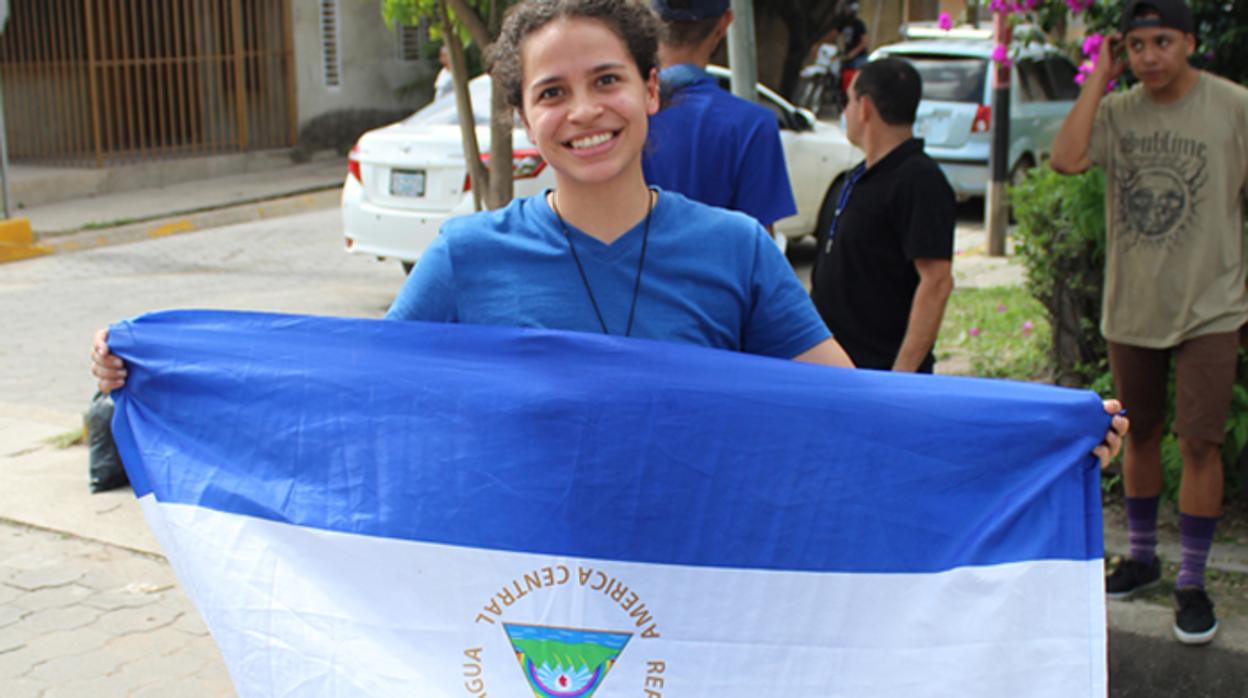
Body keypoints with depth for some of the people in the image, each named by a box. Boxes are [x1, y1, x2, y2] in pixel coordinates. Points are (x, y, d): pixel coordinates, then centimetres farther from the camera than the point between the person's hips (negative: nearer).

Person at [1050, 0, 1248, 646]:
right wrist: (1098, 77, -12)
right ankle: (1141, 557, 33)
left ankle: (1191, 583, 10)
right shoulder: (1117, 112, 0)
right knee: (1140, 434, 15)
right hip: (1131, 306, 3)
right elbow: (1065, 159, -18)